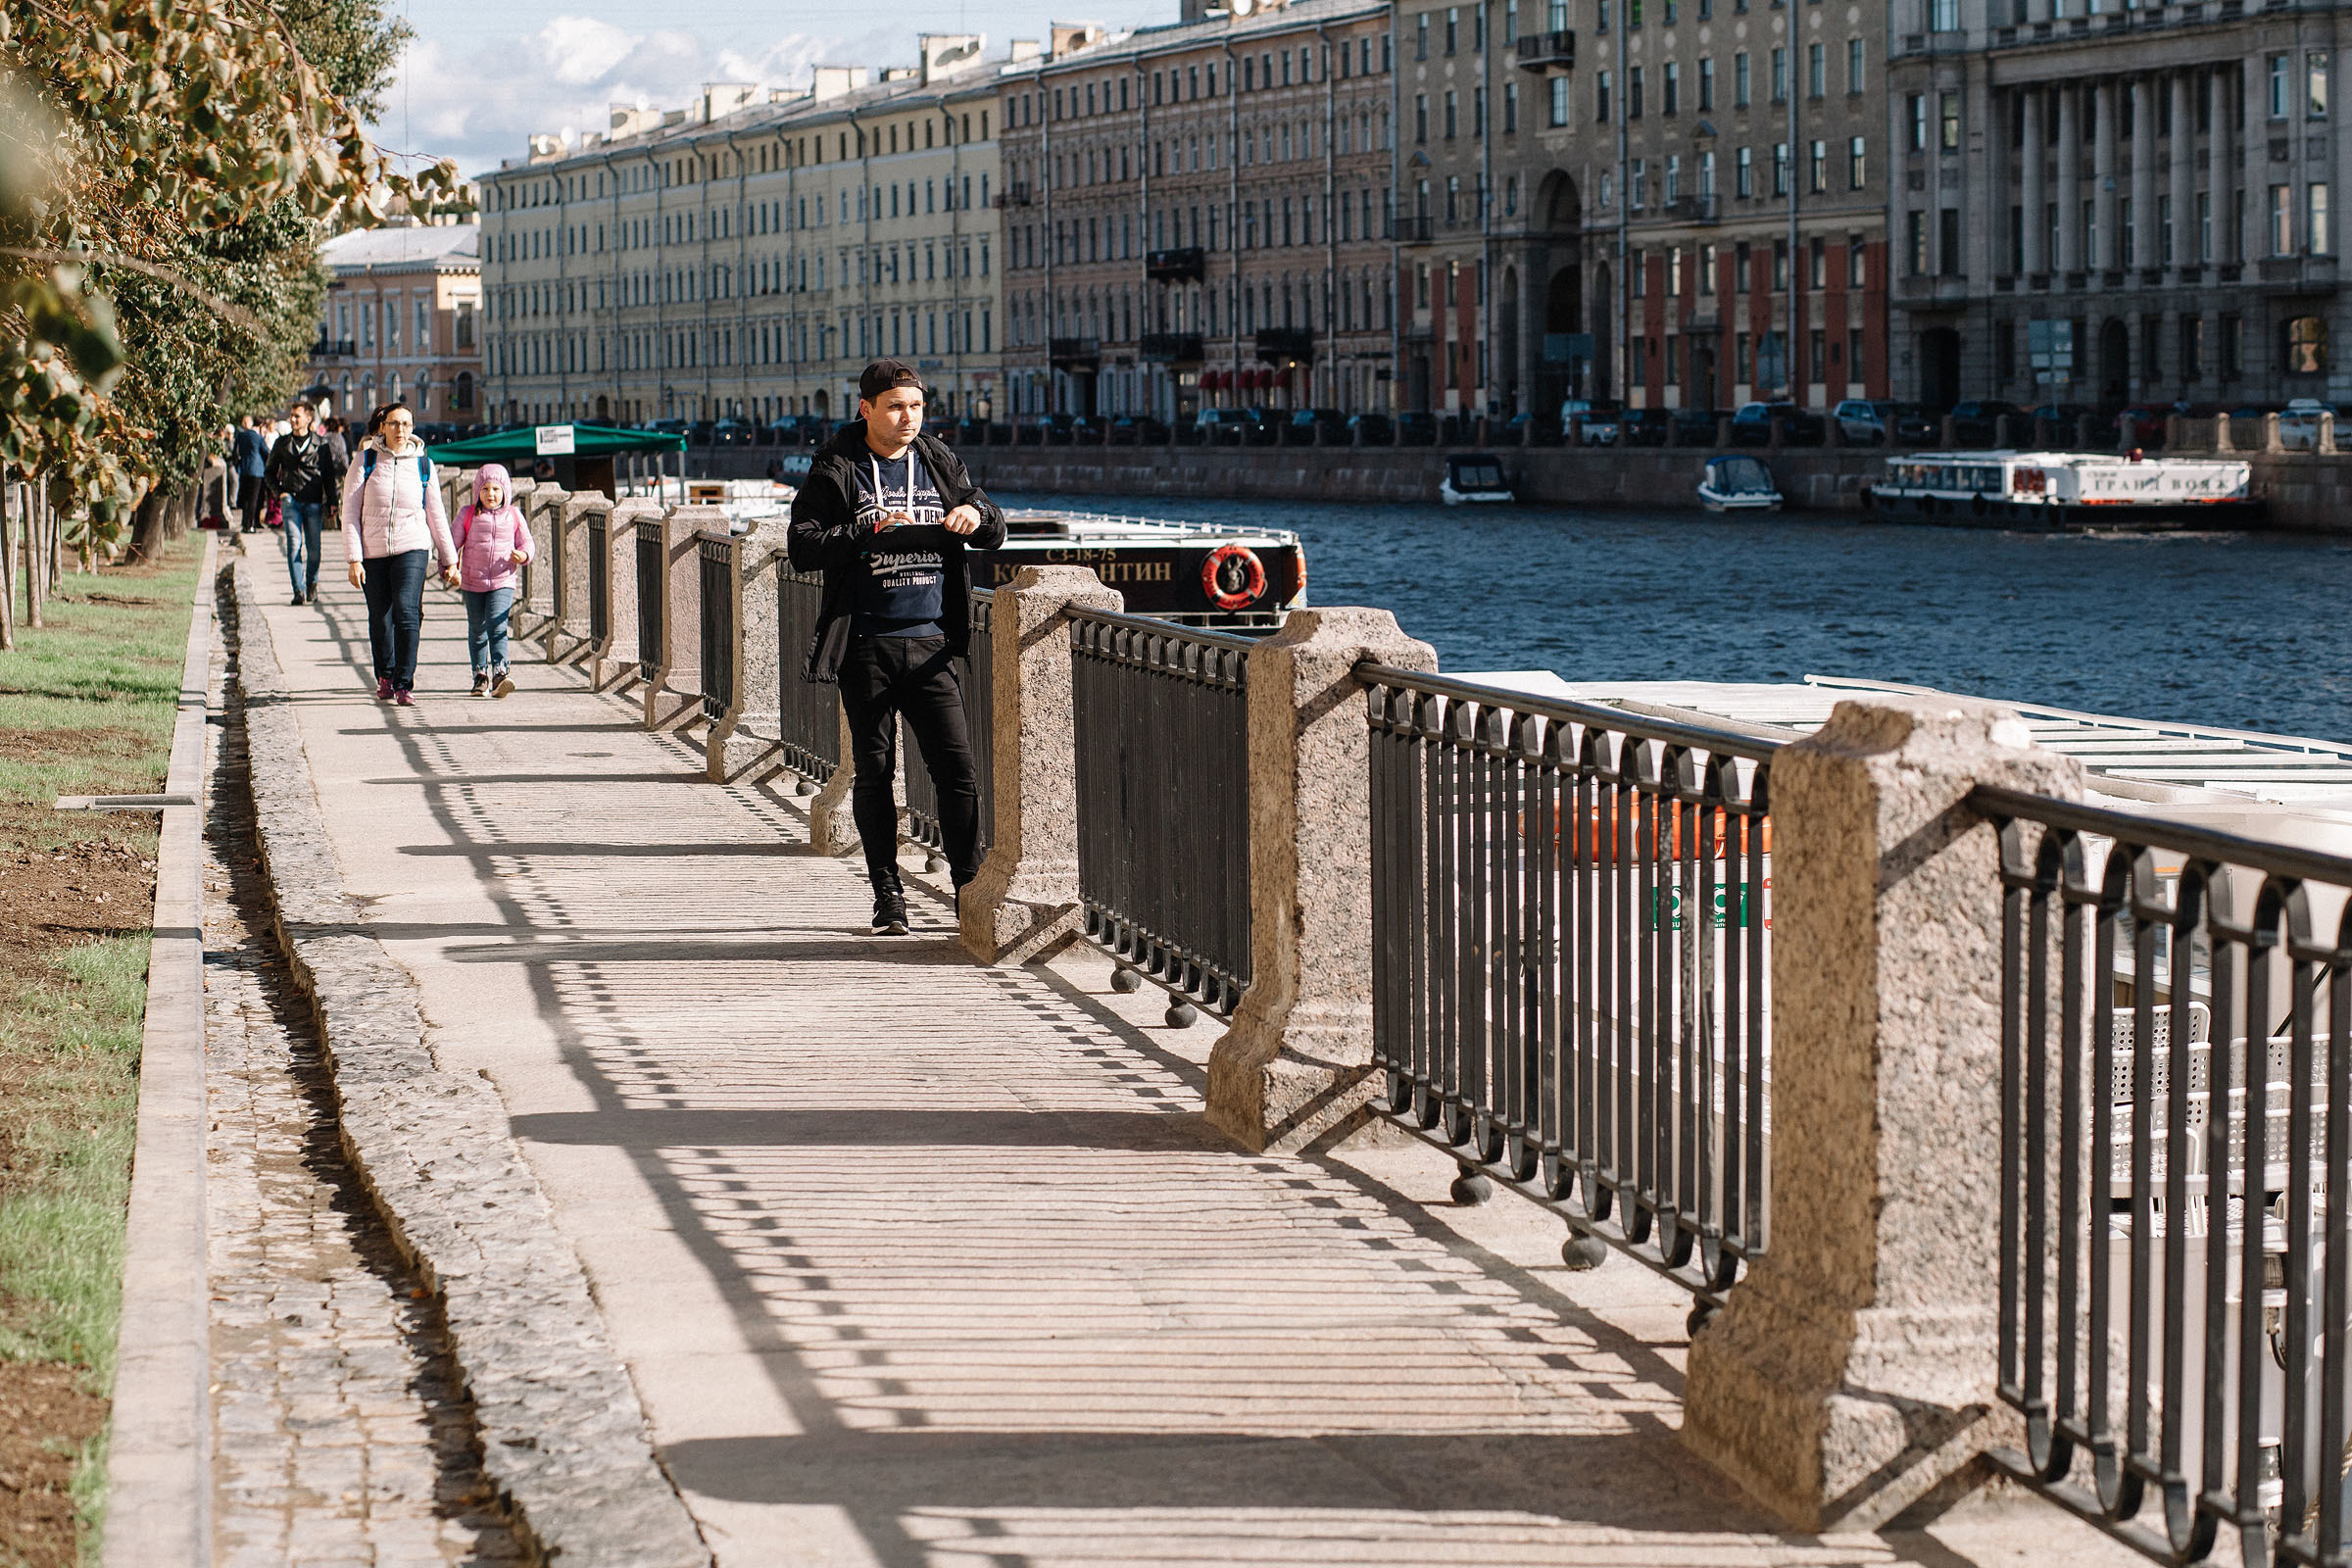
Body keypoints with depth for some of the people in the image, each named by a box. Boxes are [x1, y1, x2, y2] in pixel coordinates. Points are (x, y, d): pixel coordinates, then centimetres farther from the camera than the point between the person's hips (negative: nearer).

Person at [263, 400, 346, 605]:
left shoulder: (322, 444, 2)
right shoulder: (282, 443, 8)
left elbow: (343, 464, 9)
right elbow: (270, 473, 19)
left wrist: (331, 498, 4)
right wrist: (280, 491, 2)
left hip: (314, 502, -1)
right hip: (292, 501, 1)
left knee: (313, 548, 0)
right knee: (294, 545, -10)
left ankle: (312, 584, 23)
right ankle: (299, 591, -12)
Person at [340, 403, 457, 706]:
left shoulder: (422, 464, 5)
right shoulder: (366, 460, 0)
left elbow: (436, 515, 11)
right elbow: (350, 513, -1)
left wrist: (449, 559, 13)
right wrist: (354, 559, -8)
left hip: (412, 548, -1)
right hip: (373, 552, 1)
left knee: (406, 611, -18)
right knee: (380, 619, 7)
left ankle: (404, 685, -16)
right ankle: (385, 676, 32)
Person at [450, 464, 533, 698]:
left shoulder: (513, 516, 4)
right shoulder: (468, 514, 2)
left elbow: (526, 543, 10)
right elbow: (453, 541, 4)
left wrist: (523, 555, -12)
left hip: (503, 582, -2)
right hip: (473, 582, 2)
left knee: (497, 626, -17)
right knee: (477, 630, 9)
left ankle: (499, 672, -24)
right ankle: (481, 675, 20)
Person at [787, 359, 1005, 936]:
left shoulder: (940, 464, 10)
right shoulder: (836, 471, -1)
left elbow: (994, 533, 17)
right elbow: (803, 546, -9)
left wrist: (977, 515, -6)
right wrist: (871, 531, -19)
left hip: (931, 642, 2)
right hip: (866, 645, -2)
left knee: (957, 767, -4)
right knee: (874, 772, 3)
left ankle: (970, 888, 4)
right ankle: (887, 896, 11)